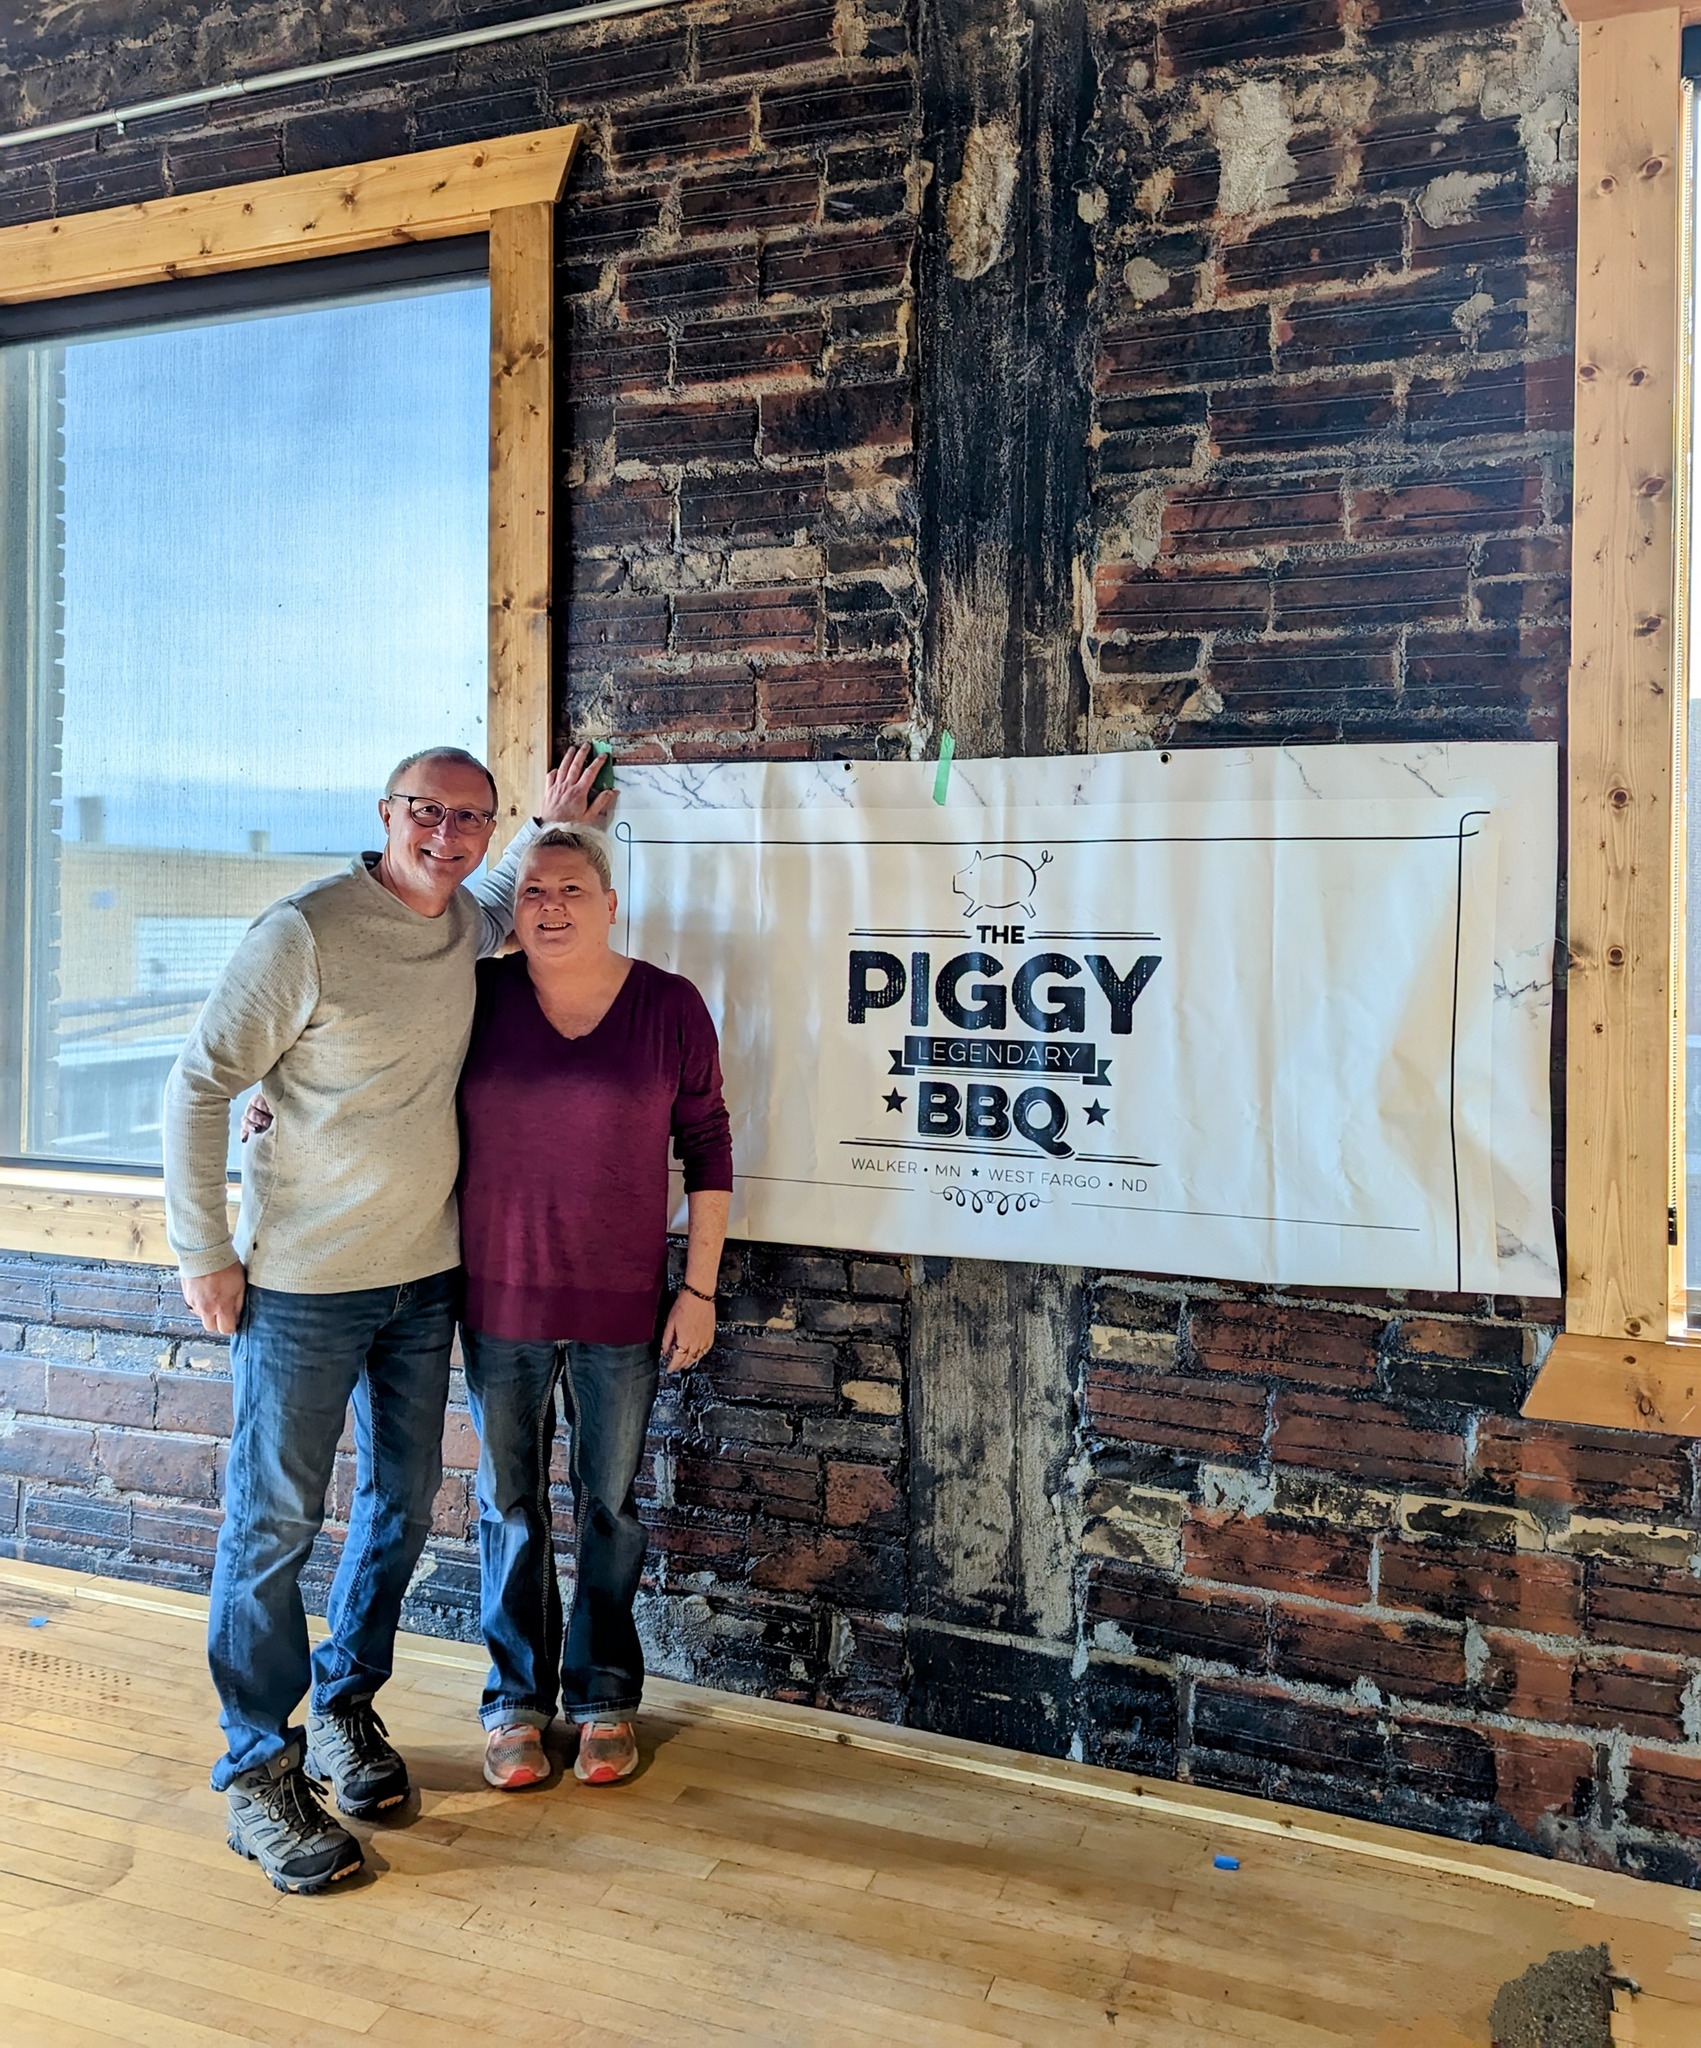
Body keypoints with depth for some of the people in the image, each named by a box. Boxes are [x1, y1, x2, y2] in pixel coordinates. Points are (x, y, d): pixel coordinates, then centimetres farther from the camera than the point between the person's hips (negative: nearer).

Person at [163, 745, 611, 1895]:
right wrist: (206, 1254, -11)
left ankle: (346, 1712, 35)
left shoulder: (466, 922, 4)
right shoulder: (305, 932, -16)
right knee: (275, 1522, 3)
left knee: (402, 1507, 15)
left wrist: (555, 828, 21)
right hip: (301, 1282, -6)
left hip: (426, 1277, 7)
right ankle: (258, 1771, 19)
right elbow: (200, 1087, -12)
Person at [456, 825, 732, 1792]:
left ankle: (603, 1694, 32)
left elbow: (707, 1150, -2)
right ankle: (518, 1696, 32)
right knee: (512, 1502, 13)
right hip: (500, 1299, 1)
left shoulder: (671, 1006, -7)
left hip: (622, 1306, -1)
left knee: (610, 1503, 13)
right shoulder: (478, 996, -4)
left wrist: (700, 1288, -3)